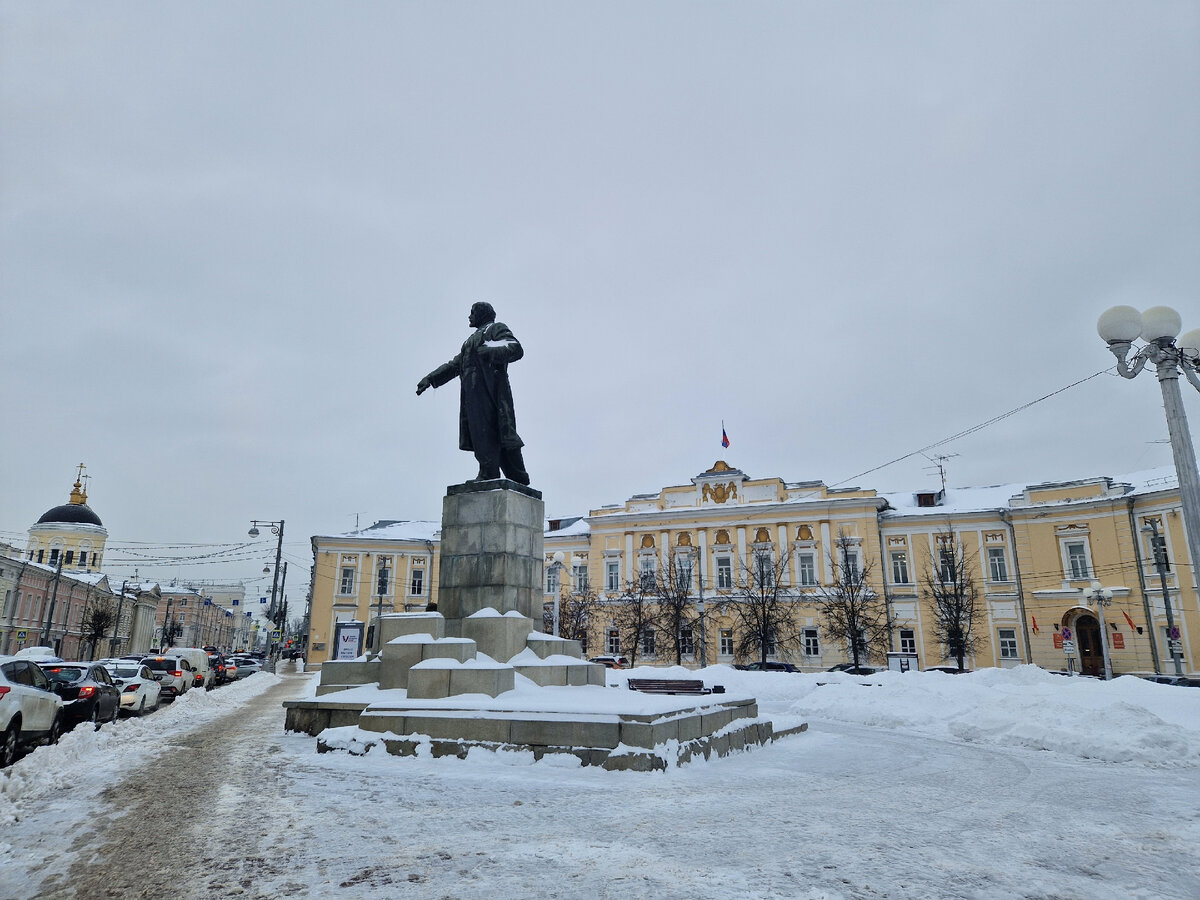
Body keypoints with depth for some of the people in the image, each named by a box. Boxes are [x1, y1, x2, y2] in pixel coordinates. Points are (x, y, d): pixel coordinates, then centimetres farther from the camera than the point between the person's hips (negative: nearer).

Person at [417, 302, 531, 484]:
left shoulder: (497, 328, 10)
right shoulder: (472, 339, 34)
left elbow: (516, 349, -6)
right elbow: (455, 364, 31)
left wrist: (489, 351, -16)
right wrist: (430, 378, 23)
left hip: (489, 386, -7)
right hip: (474, 391, 7)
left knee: (484, 430, -16)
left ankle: (488, 473, -20)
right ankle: (517, 477, -1)